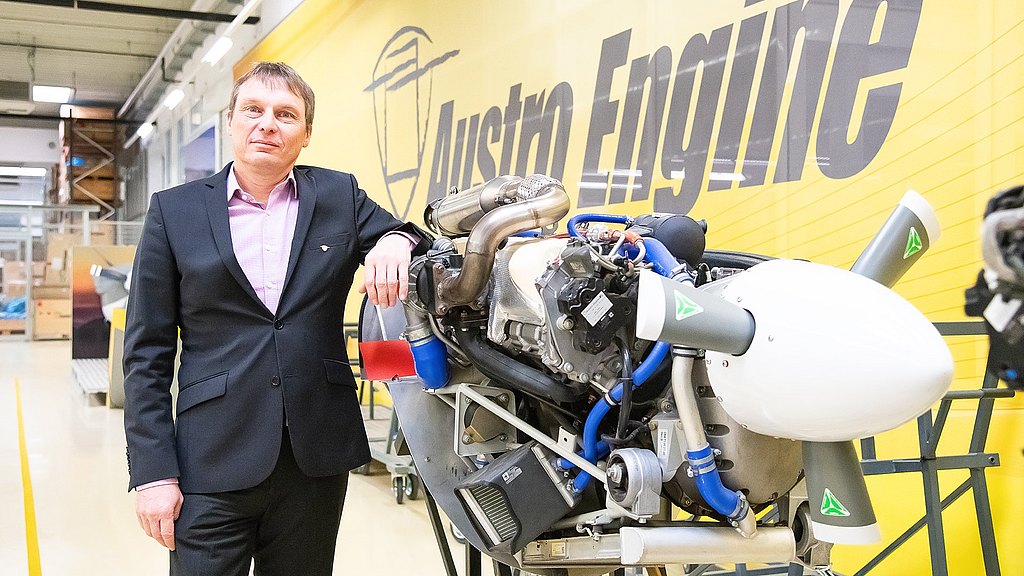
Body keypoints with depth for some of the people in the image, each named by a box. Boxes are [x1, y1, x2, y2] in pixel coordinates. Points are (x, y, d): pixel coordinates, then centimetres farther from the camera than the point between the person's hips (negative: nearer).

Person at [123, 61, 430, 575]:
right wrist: (153, 472, -6)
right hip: (214, 462, -1)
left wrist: (396, 241, -15)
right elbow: (147, 355, 2)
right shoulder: (174, 210, 4)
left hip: (318, 456, 2)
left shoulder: (339, 196, 7)